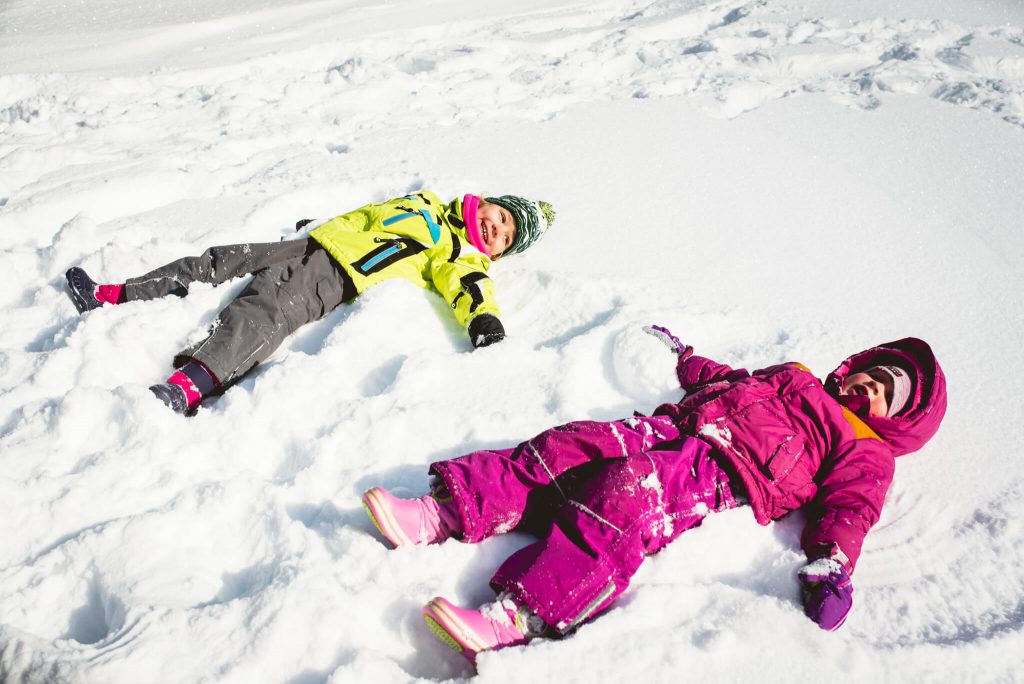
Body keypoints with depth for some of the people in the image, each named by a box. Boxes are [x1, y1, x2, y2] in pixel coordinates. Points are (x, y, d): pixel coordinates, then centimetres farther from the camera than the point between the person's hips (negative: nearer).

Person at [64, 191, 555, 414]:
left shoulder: (463, 258, 6)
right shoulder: (427, 205, 26)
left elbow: (468, 287, -16)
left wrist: (484, 319, -36)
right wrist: (321, 226, 32)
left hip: (336, 282, -7)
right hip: (319, 243, 8)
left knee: (265, 313, -32)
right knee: (220, 261, 3)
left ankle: (187, 387, -50)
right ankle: (111, 296, 11)